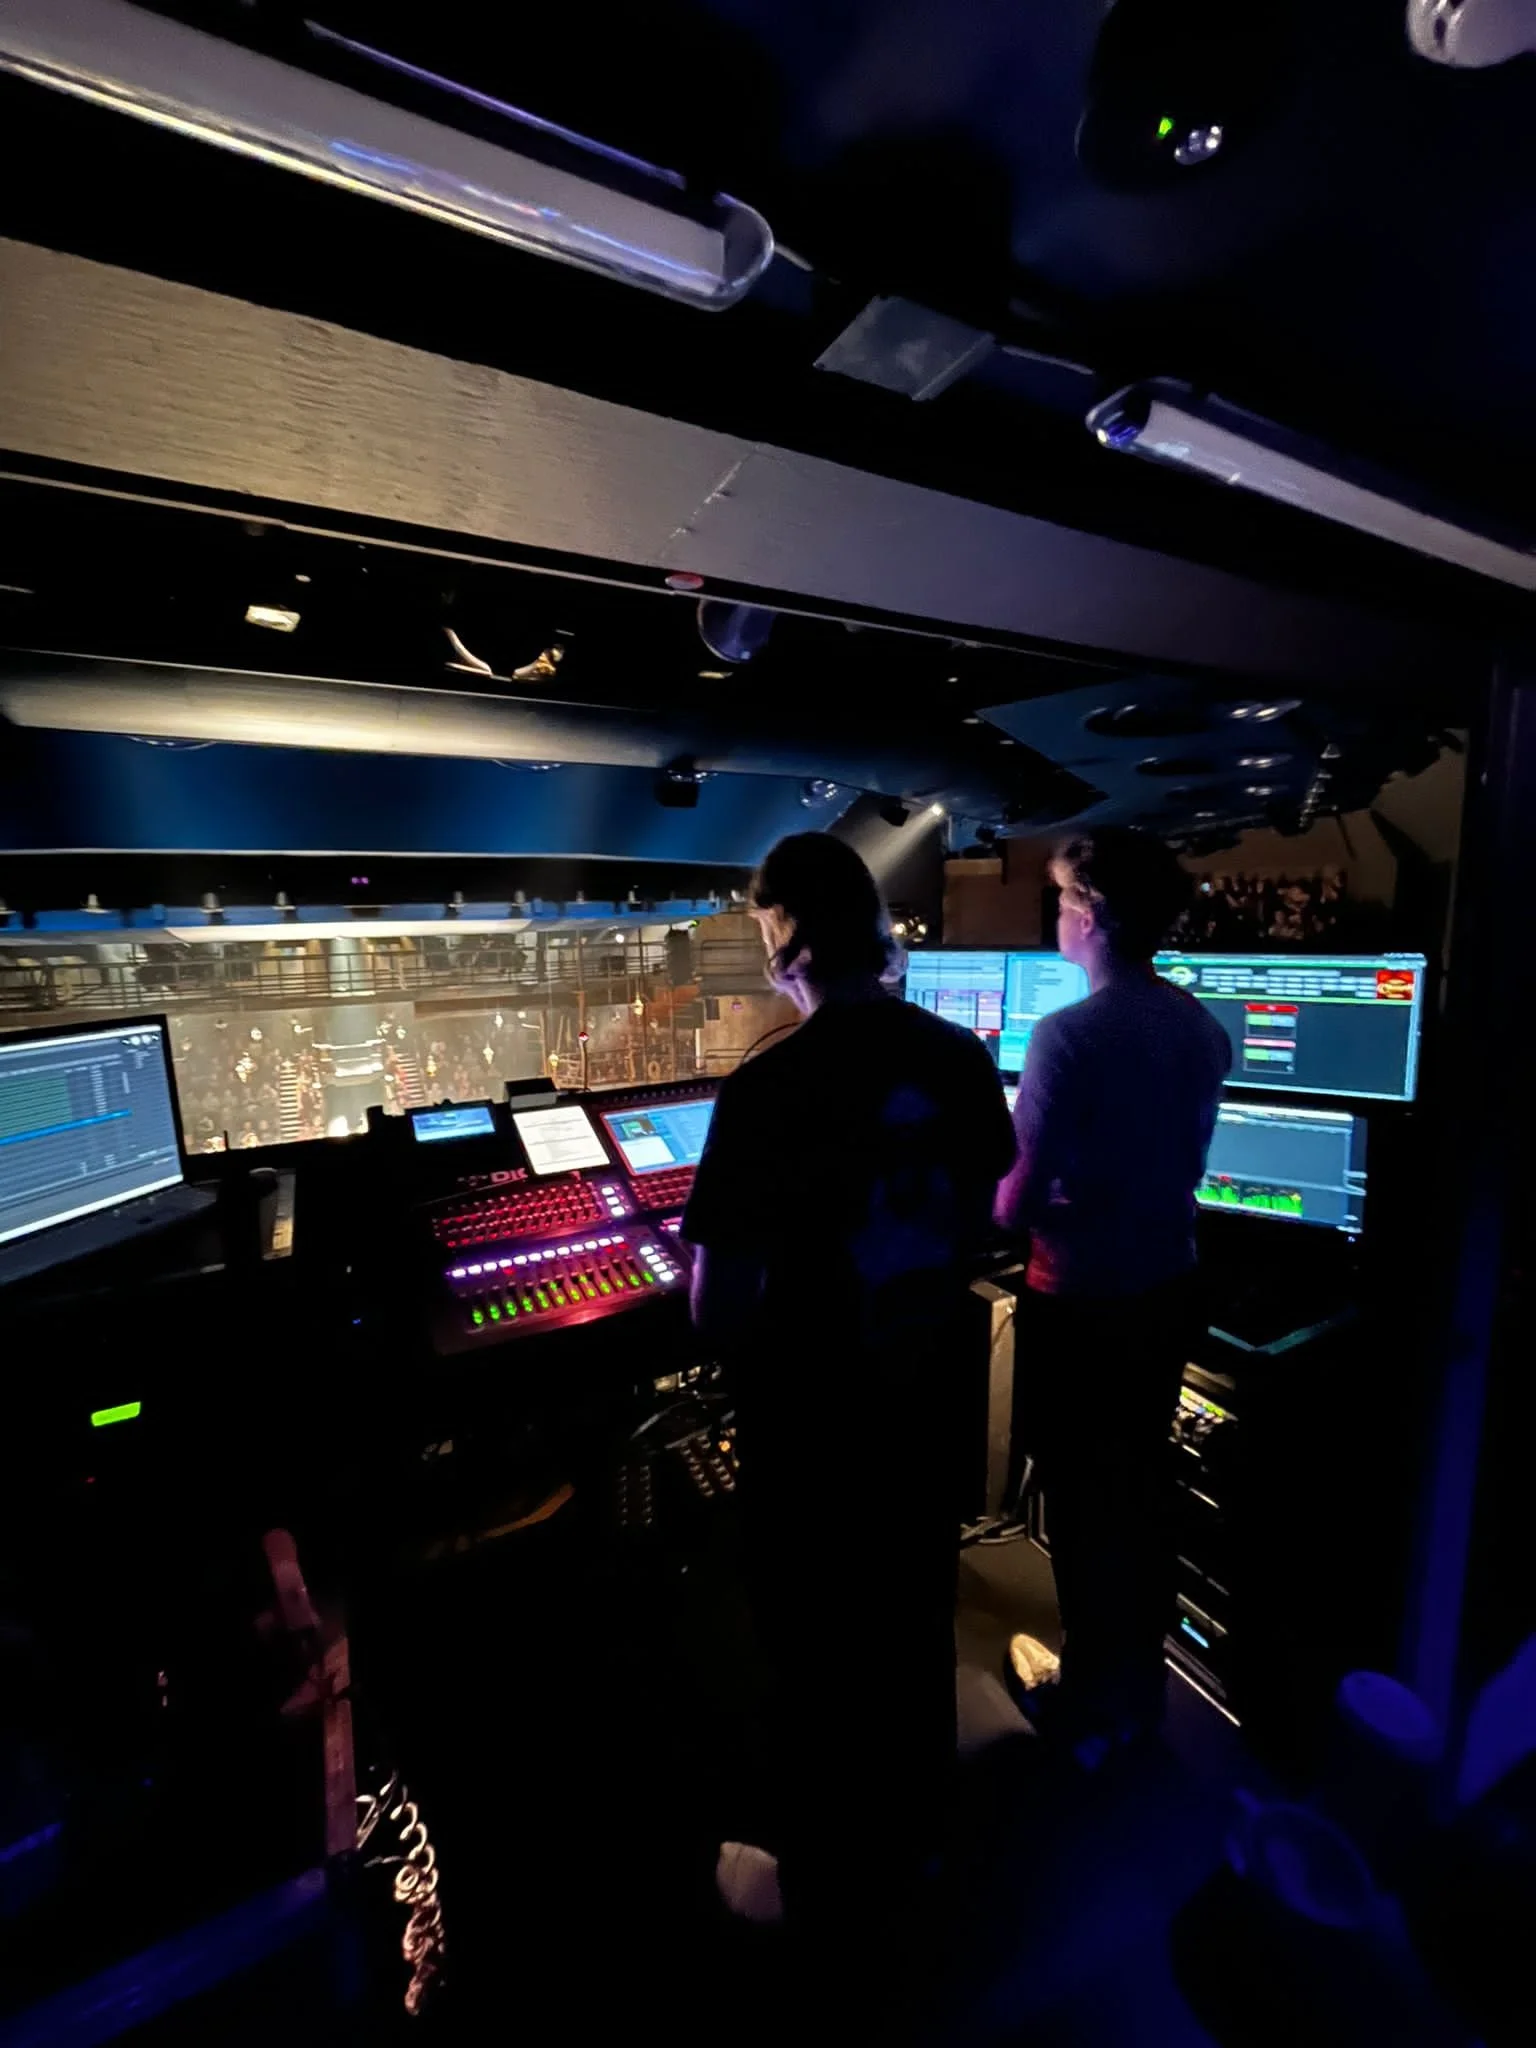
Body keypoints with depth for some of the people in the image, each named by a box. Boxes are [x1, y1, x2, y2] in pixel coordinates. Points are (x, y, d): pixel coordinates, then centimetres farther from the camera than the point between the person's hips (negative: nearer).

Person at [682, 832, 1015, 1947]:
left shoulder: (768, 1088, -27)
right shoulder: (963, 1058, -8)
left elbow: (717, 1313, -21)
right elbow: (977, 1227, 5)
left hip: (810, 1420, -5)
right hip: (924, 1397, 6)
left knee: (811, 1654, 19)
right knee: (916, 1628, 26)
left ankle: (825, 1887, 45)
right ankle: (912, 1848, 52)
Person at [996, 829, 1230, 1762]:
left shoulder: (1069, 1034, -24)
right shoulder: (1202, 1026, -2)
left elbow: (1015, 1204, -21)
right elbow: (1170, 1160, 9)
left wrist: (1022, 1206, 0)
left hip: (1082, 1303, -7)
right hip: (1169, 1285, 7)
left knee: (1083, 1496, 13)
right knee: (1143, 1482, 23)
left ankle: (1095, 1705, 35)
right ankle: (1142, 1683, 44)